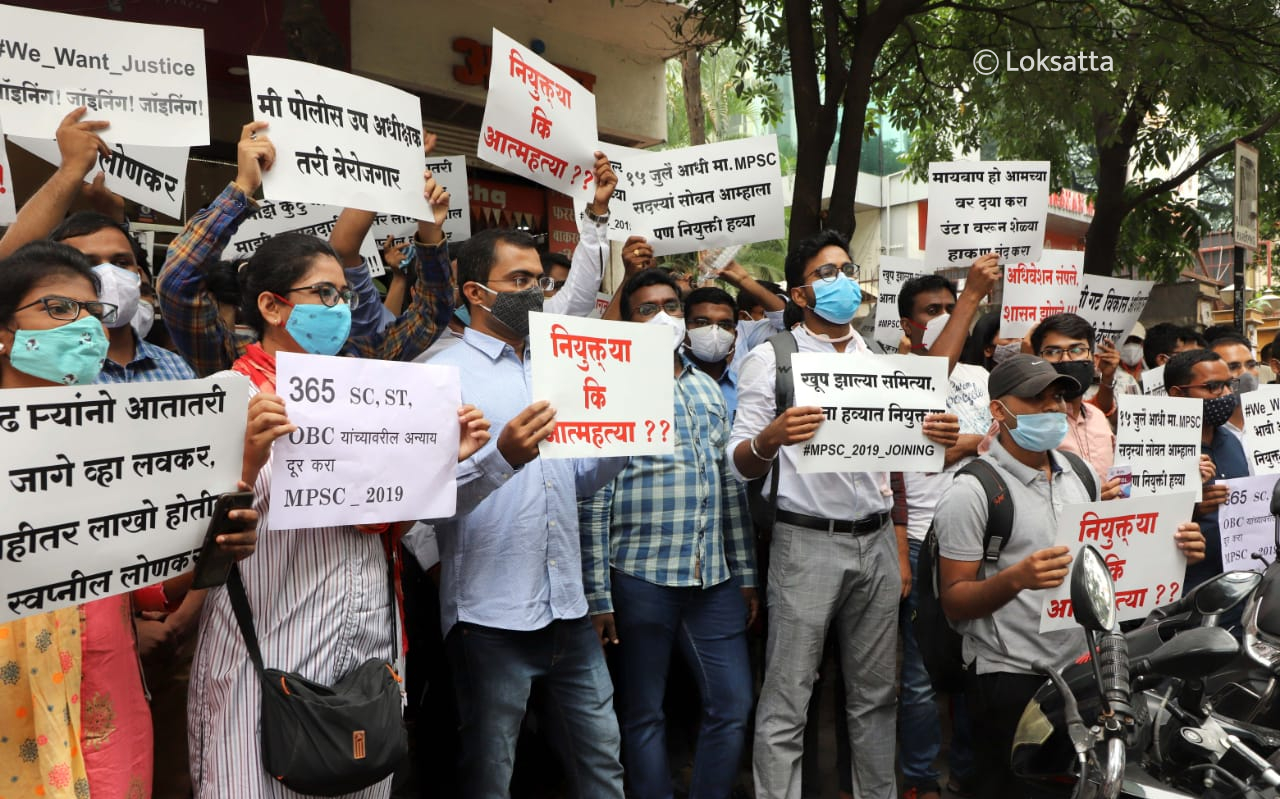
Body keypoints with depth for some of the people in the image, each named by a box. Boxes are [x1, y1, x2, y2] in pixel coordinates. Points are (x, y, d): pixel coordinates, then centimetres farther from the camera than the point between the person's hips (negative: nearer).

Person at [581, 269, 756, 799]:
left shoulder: (707, 388, 15)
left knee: (734, 706, 8)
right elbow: (593, 499, -7)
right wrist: (598, 595, -11)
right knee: (644, 714, 7)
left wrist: (746, 574, 13)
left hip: (715, 578, 6)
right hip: (642, 577, -5)